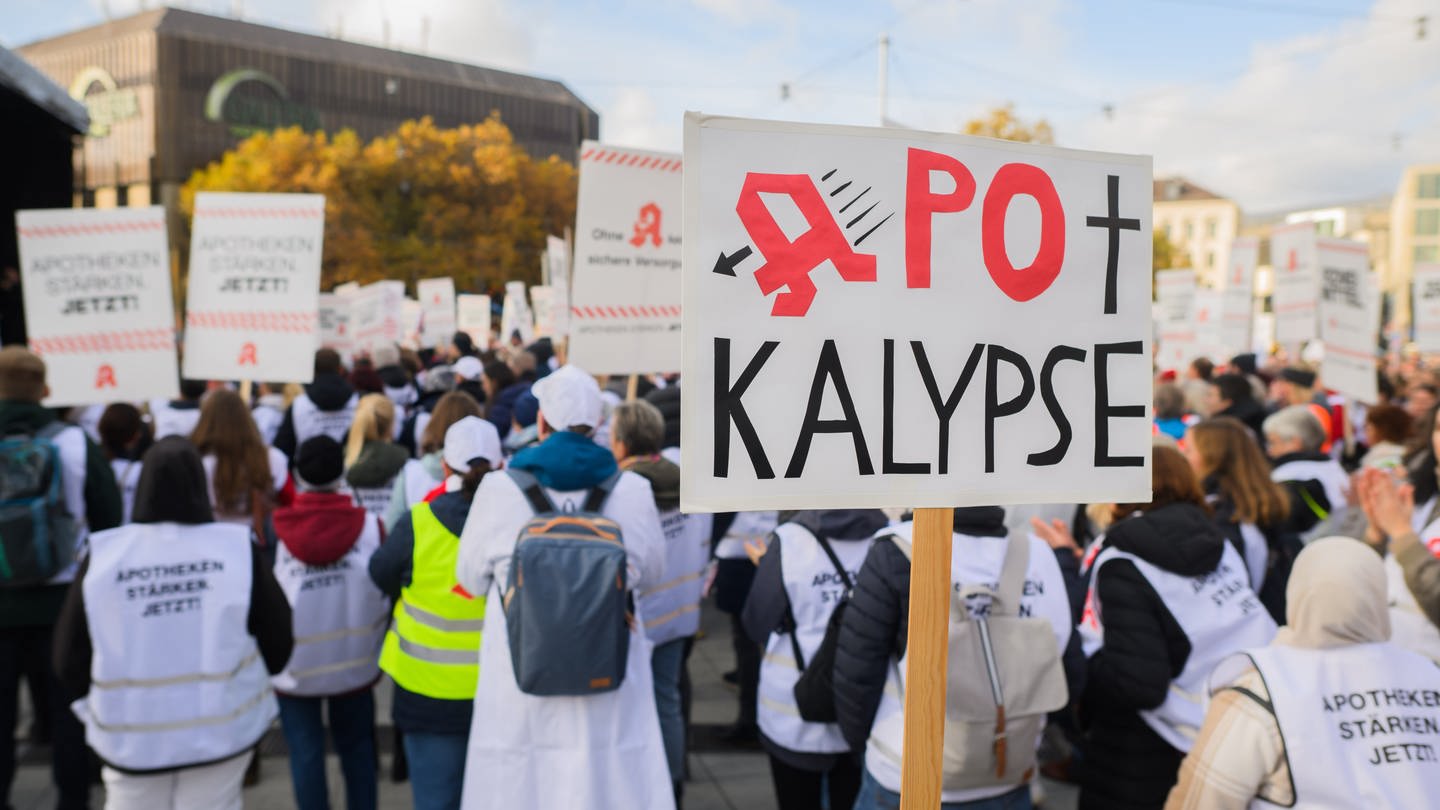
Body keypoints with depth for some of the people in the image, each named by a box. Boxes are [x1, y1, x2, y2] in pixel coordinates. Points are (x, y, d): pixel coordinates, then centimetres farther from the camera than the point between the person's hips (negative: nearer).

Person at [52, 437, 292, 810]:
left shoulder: (101, 556, -10)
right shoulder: (238, 549, -12)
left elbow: (69, 659, -1)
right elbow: (278, 641, -6)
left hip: (130, 736, 1)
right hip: (222, 729, -1)